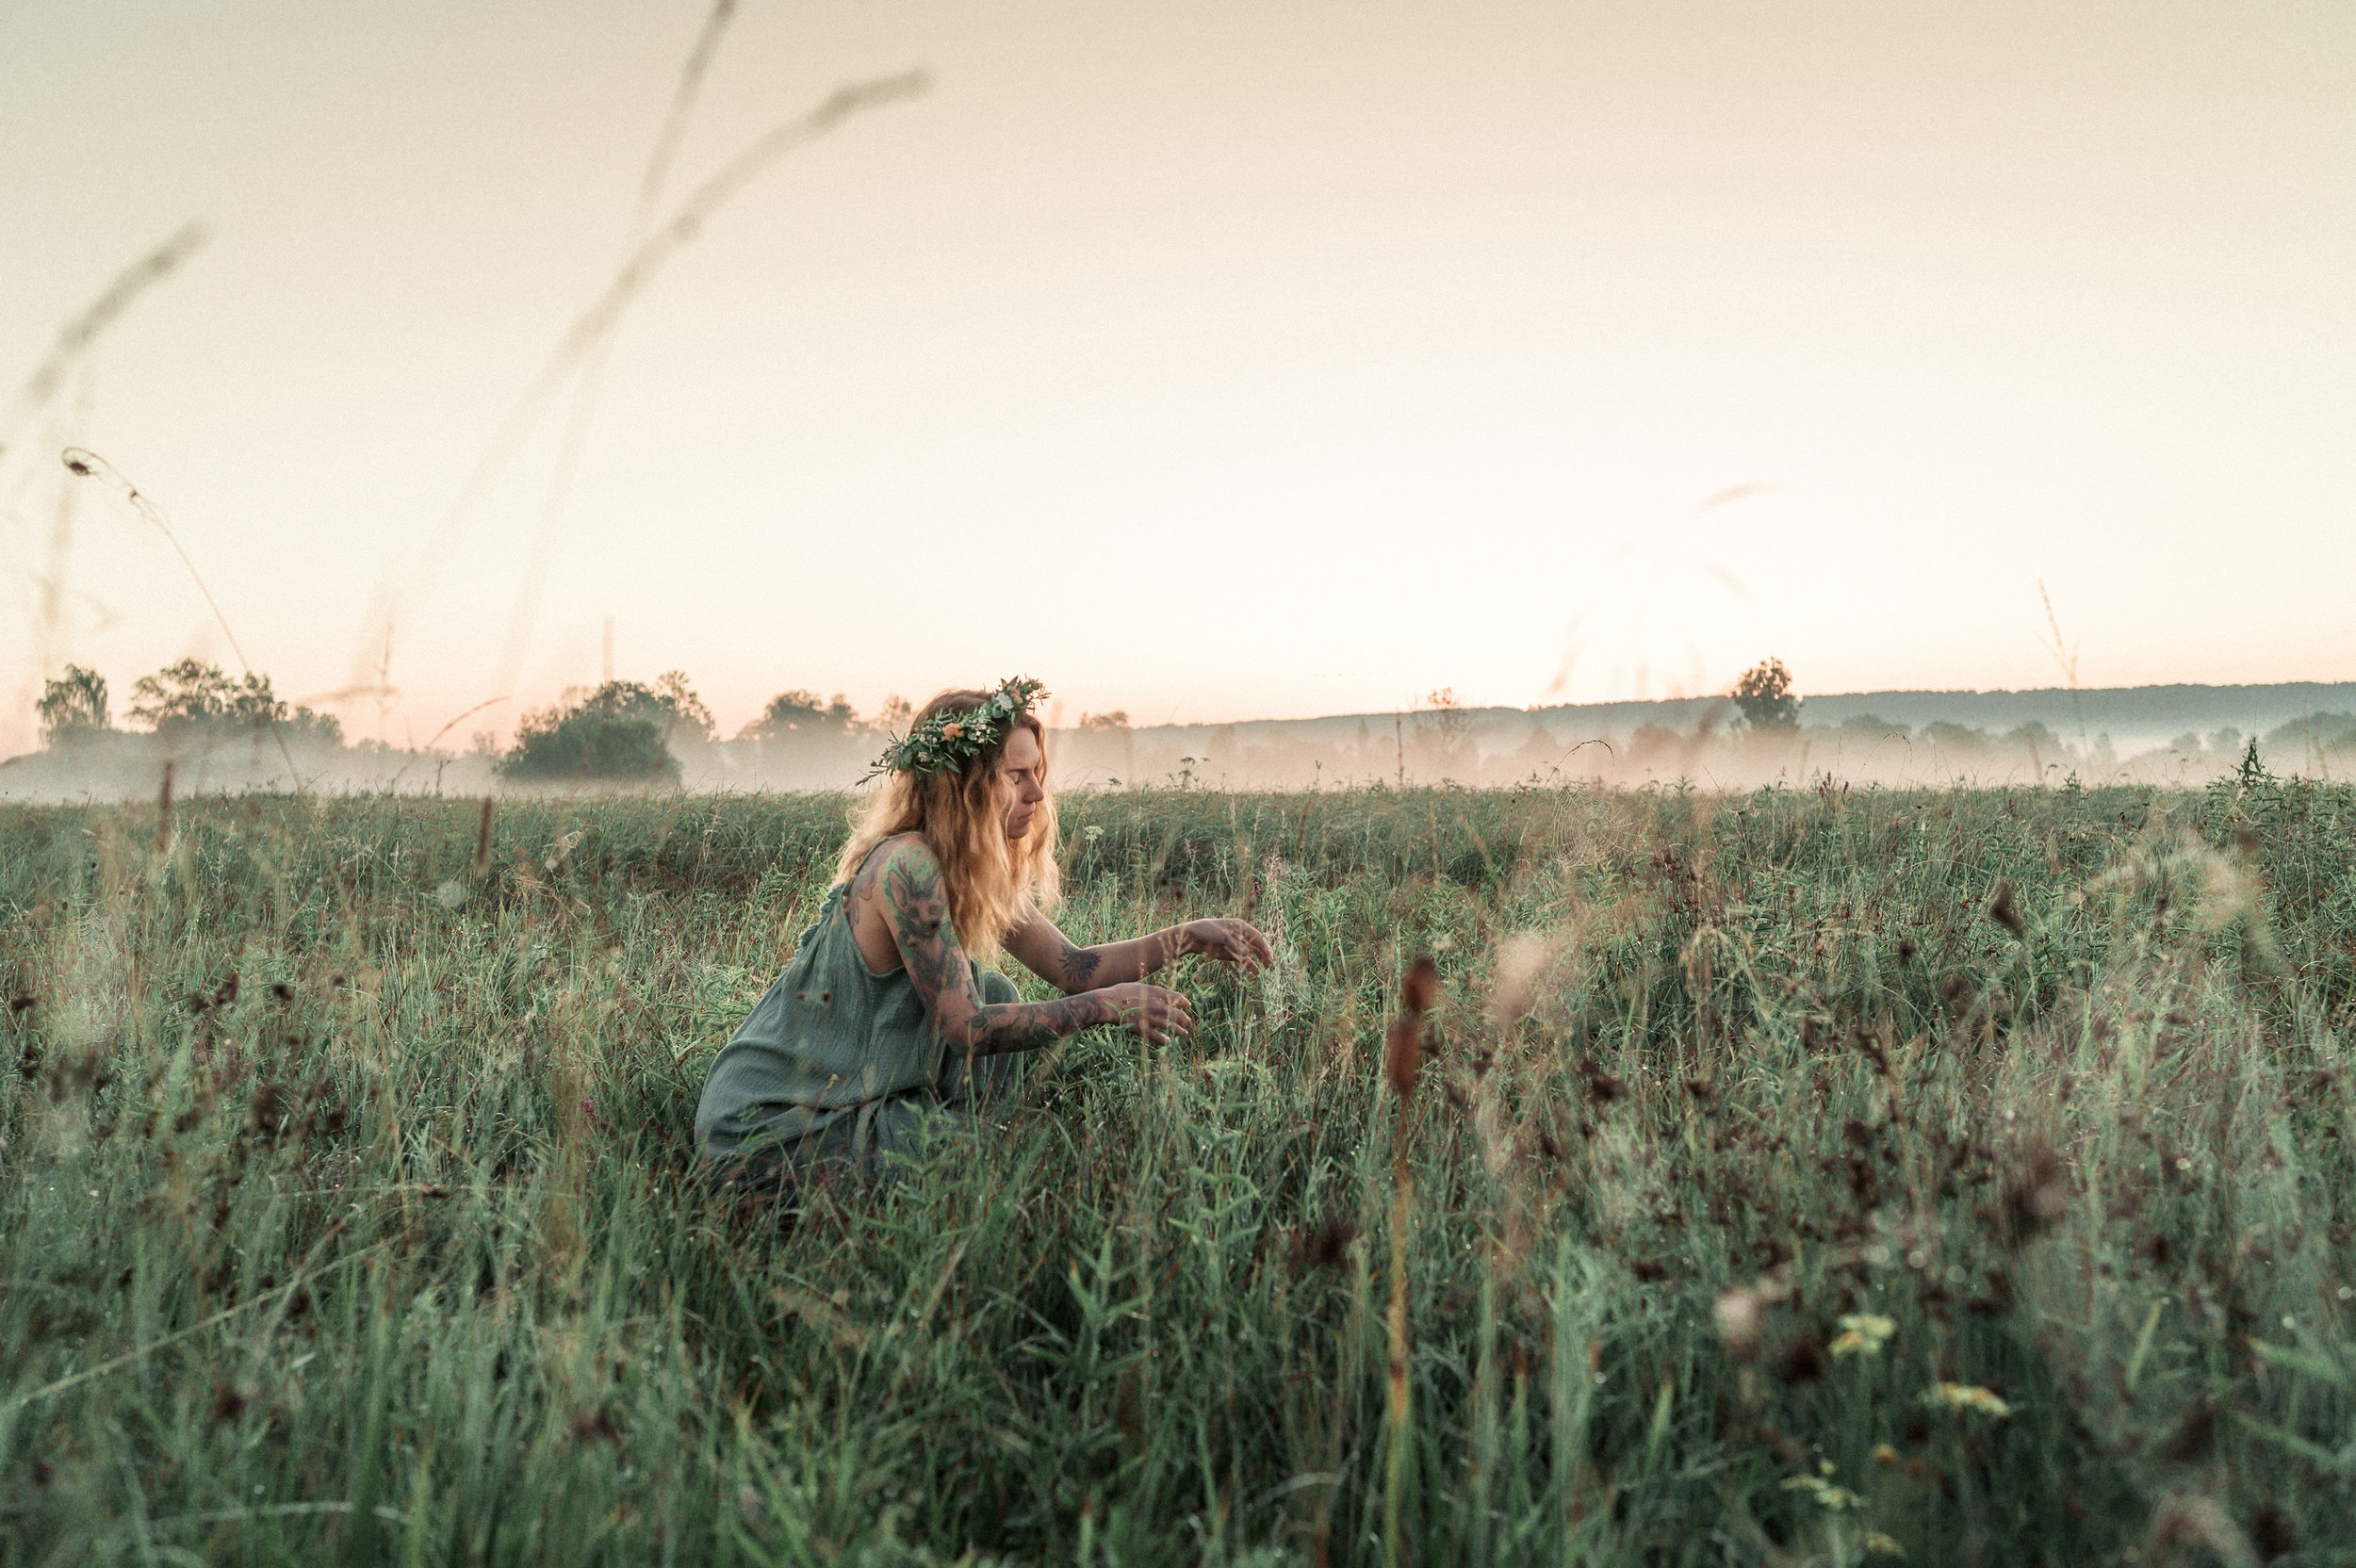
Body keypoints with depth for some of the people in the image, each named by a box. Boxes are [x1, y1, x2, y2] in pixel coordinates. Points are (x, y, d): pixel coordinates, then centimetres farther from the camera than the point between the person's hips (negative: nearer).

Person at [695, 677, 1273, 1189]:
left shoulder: (981, 873, 4)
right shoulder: (907, 868, -24)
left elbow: (1072, 966, 5)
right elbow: (964, 1027, -22)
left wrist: (1190, 937, -2)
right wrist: (1108, 1005, -20)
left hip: (845, 1093, 8)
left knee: (996, 996, 2)